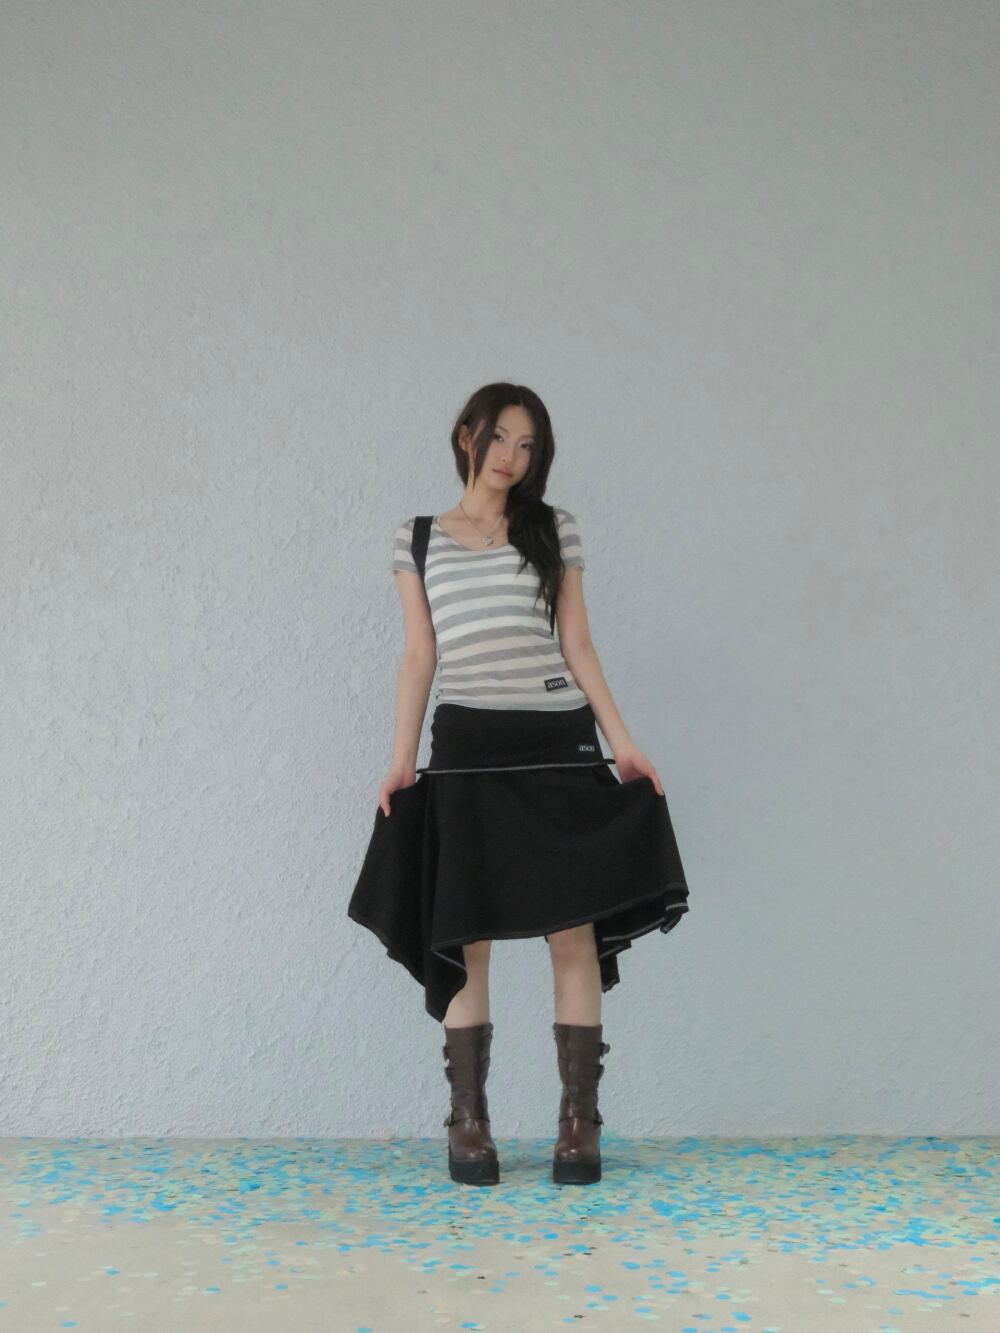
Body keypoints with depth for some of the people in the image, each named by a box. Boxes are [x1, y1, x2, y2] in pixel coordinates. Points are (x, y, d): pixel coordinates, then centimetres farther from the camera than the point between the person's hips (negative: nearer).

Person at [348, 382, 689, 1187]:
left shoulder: (554, 530, 10)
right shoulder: (419, 539, 11)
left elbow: (577, 646, 9)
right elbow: (419, 657, 9)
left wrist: (622, 742, 1)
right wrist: (402, 759, 1)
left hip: (557, 744, 0)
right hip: (465, 748, 0)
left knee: (573, 934, -3)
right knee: (464, 941, 0)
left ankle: (580, 1123, 4)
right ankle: (470, 1124, 8)